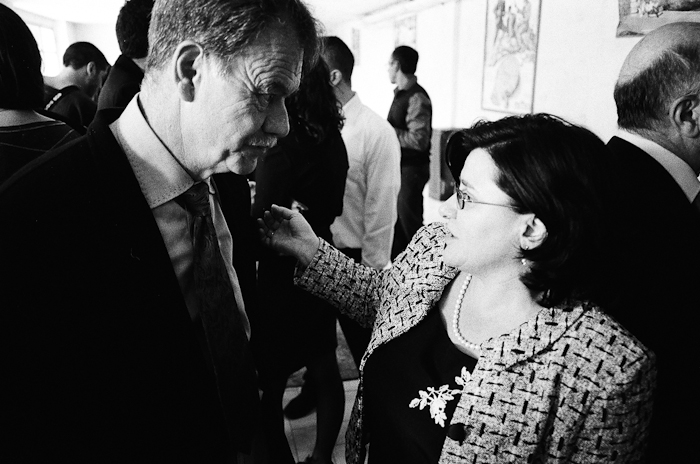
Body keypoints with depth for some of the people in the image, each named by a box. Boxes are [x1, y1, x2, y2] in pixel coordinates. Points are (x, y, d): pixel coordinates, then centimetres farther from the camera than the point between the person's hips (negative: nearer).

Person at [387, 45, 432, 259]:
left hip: (412, 169, -10)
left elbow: (418, 139, -25)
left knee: (409, 221, 0)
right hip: (399, 165, 10)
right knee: (396, 217, 19)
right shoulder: (400, 93, 11)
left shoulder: (417, 98, -19)